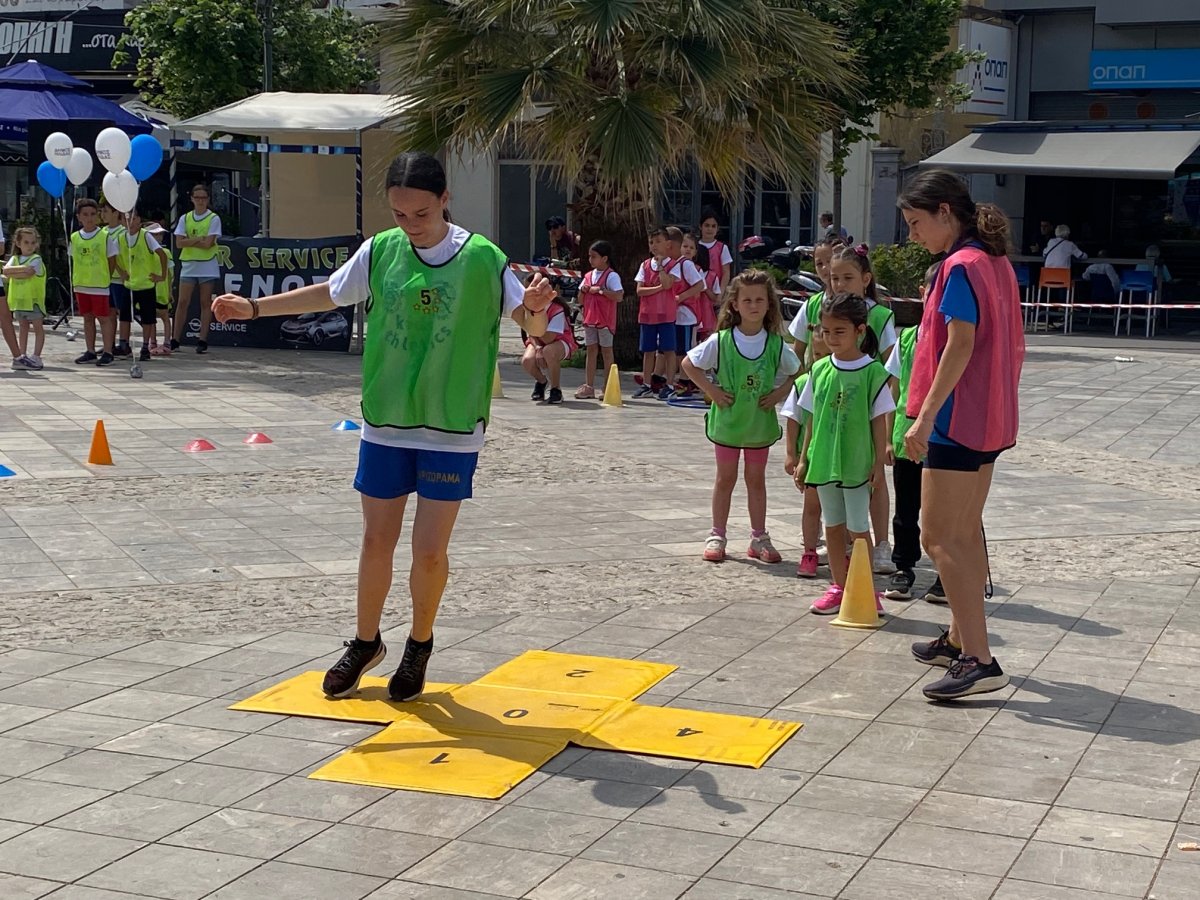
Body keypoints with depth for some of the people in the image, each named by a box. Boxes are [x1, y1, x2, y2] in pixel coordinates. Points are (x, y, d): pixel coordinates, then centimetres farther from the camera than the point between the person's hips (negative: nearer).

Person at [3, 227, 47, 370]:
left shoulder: (36, 259, -5)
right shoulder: (15, 259, 10)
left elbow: (28, 274, -19)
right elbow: (6, 270, -8)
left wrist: (12, 274, -10)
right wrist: (22, 268, -18)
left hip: (34, 299, -5)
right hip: (18, 299, 5)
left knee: (38, 327, 1)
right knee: (23, 327, 12)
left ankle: (36, 357, 2)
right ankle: (22, 356, 16)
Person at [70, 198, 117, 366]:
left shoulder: (105, 236, -5)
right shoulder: (75, 237, 7)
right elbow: (74, 263, 13)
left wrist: (111, 278, -7)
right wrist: (73, 284, 11)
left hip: (100, 283, -5)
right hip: (81, 284, 5)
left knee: (103, 317, -3)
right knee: (87, 317, 11)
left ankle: (107, 352, 0)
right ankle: (90, 351, 18)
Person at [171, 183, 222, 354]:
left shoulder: (214, 219, 0)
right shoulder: (184, 218, 9)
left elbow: (208, 243, -11)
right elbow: (179, 243, -2)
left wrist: (189, 241, -7)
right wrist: (199, 239, -10)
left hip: (208, 267, -2)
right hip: (188, 265, 2)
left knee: (206, 303, 0)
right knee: (183, 303, 0)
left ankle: (202, 340, 3)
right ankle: (175, 340, 3)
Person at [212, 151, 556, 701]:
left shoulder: (481, 258, -10)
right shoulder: (380, 251, -1)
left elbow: (531, 324, -8)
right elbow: (328, 294, 13)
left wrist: (534, 308, -31)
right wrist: (253, 308, 9)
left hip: (452, 431, -3)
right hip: (384, 423, 3)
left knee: (430, 550, -2)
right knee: (377, 540, 9)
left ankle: (419, 646, 22)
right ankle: (365, 642, 30)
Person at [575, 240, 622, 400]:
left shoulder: (611, 276, -10)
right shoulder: (588, 276, 12)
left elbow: (619, 296, -21)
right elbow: (581, 300, 18)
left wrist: (600, 290, -21)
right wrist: (583, 290, -3)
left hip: (605, 320, -7)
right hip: (590, 319, 7)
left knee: (606, 351, 0)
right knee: (591, 351, 9)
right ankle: (589, 386, 12)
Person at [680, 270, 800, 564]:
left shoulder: (776, 344, -6)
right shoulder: (720, 342, -11)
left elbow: (796, 372, 9)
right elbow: (688, 364, -2)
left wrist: (779, 393, -4)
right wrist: (711, 390, -9)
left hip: (760, 422, 1)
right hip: (727, 420, -1)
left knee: (756, 479, 11)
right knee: (725, 478, 10)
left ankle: (759, 538, 19)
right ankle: (717, 535, 18)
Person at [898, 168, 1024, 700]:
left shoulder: (961, 266, -15)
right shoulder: (995, 262, 13)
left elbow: (960, 343, -23)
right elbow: (1012, 344, 17)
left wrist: (926, 415, -24)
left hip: (958, 419, -10)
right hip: (989, 418, 10)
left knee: (940, 539, -10)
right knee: (965, 533, 18)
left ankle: (980, 662, -14)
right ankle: (960, 639, 29)